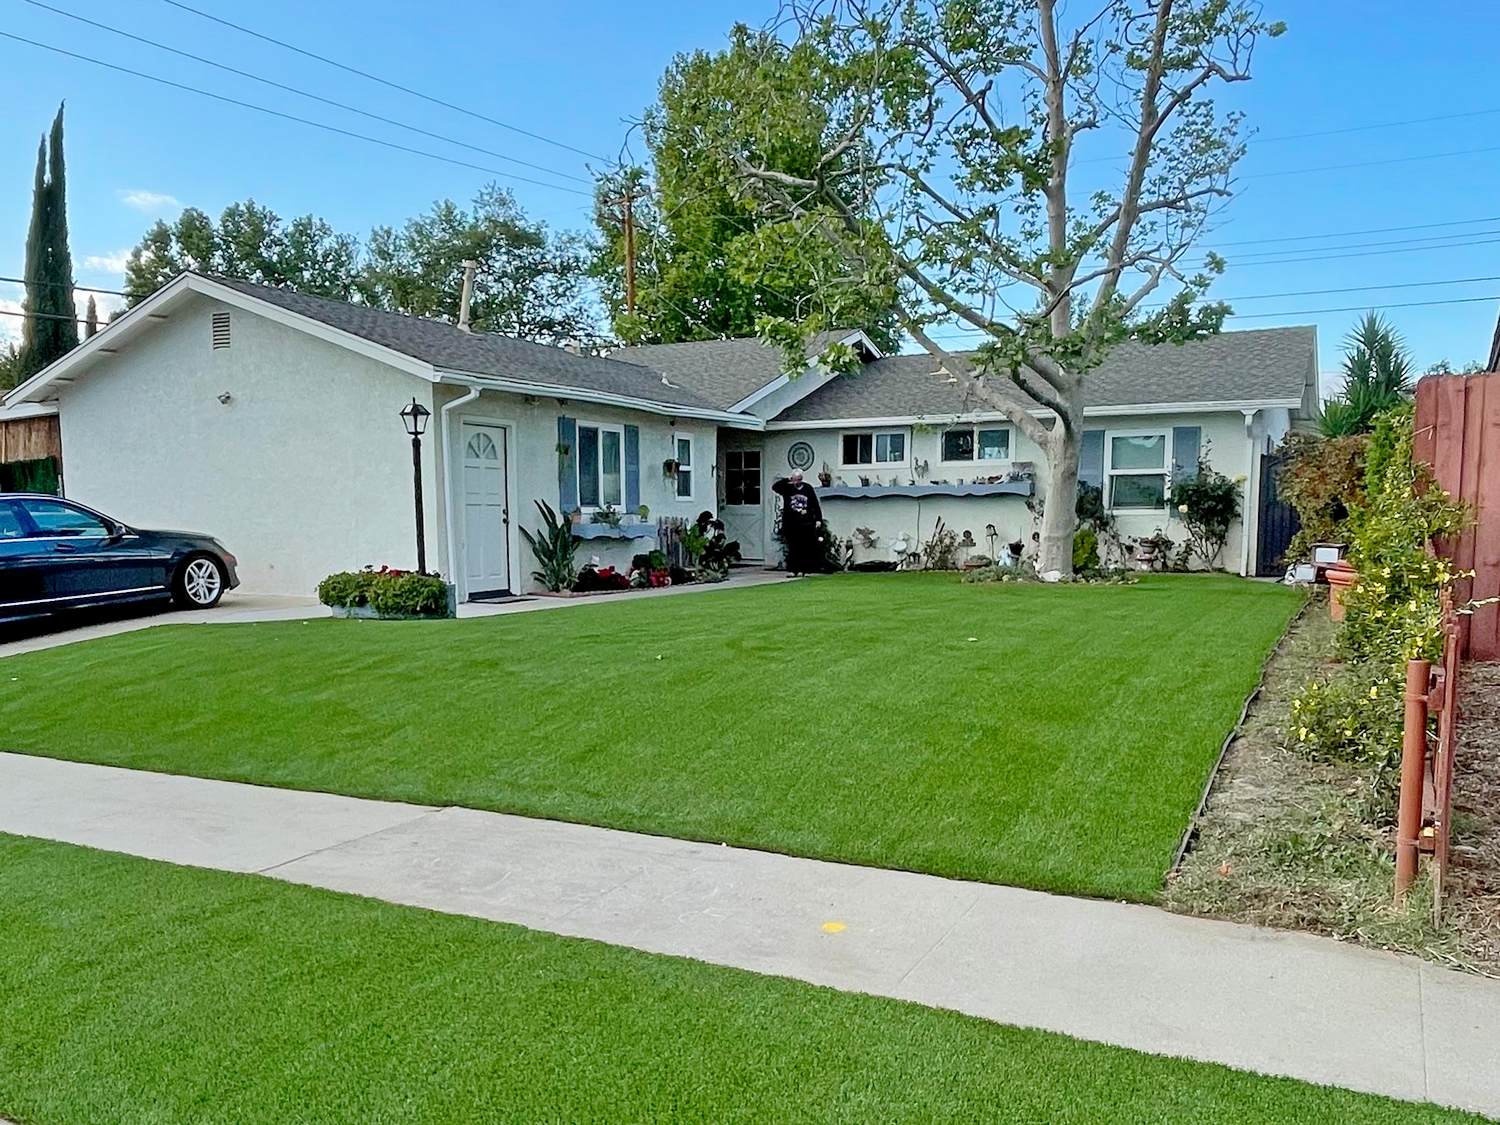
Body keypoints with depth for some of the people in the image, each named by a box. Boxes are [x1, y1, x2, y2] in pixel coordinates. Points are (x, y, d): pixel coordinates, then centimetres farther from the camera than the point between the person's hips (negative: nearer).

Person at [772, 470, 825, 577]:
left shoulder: (808, 488, 4)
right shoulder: (787, 488, 4)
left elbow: (816, 505, 6)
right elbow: (774, 487, -8)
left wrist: (818, 519, 1)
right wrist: (787, 481, -14)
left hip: (806, 525, 0)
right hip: (791, 525, 0)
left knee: (807, 548, 2)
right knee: (793, 549, 1)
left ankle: (806, 570, 9)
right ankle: (793, 570, 6)